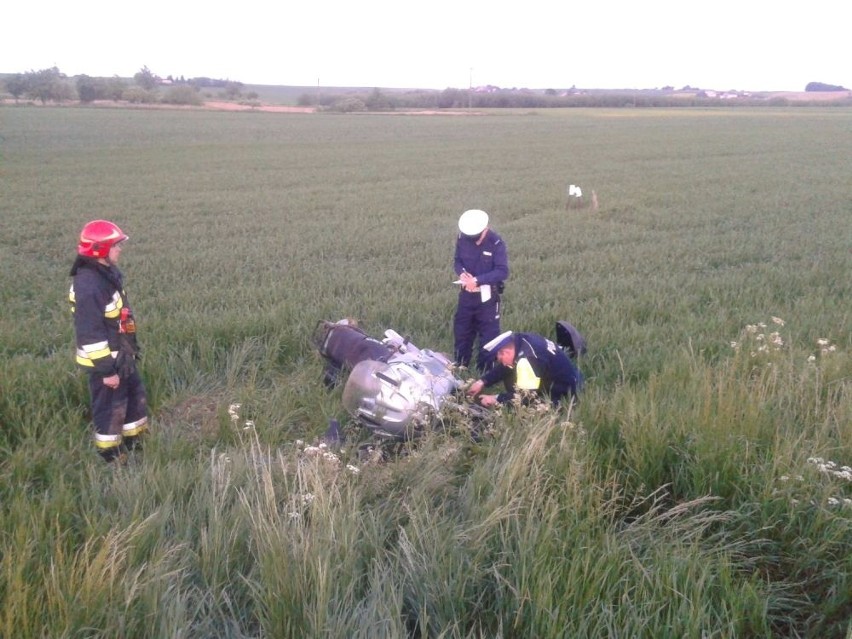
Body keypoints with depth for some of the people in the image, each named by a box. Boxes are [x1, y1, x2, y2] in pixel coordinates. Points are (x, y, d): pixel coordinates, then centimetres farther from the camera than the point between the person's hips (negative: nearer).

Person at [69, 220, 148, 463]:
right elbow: (90, 333, -26)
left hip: (121, 356, 10)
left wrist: (130, 350, 20)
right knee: (110, 408, 6)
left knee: (136, 396, 20)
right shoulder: (89, 285, -26)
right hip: (105, 360, -10)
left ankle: (135, 444, 37)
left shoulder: (108, 273, 5)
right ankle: (111, 456, 23)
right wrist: (106, 369, -21)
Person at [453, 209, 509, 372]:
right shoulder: (462, 238, -5)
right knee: (461, 330, 15)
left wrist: (478, 280, -26)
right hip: (466, 293, 4)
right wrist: (461, 273, -15)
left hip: (487, 296, -4)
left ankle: (484, 372, 15)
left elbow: (503, 272, -20)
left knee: (488, 335, 3)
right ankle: (460, 367, 32)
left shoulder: (496, 243, -18)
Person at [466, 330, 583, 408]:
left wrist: (496, 399, -21)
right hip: (553, 378, 9)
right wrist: (482, 382, -4)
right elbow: (503, 368, 6)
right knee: (508, 371, 4)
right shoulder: (518, 342, -8)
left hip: (566, 391, -9)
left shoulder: (528, 359, -35)